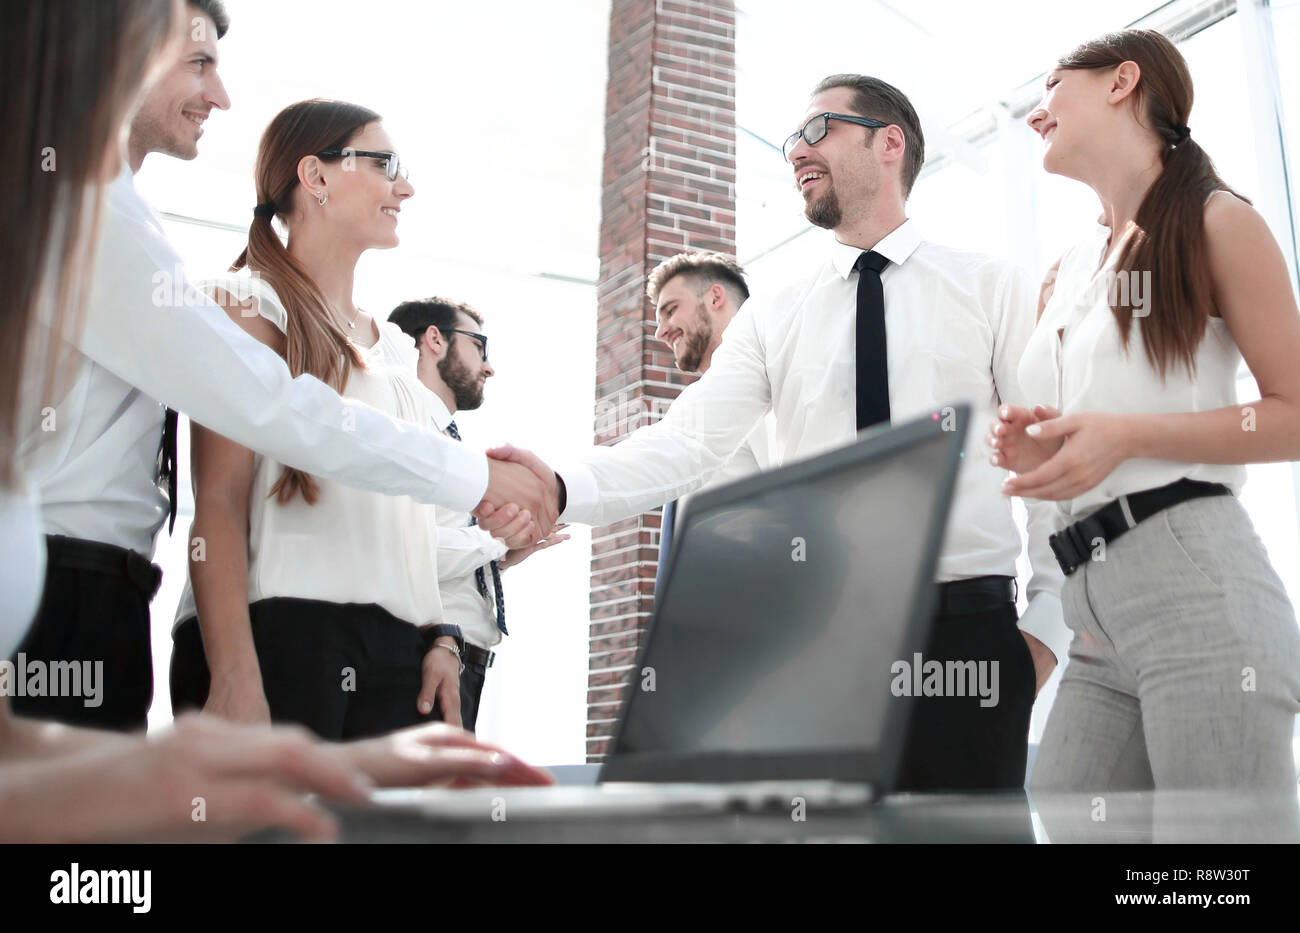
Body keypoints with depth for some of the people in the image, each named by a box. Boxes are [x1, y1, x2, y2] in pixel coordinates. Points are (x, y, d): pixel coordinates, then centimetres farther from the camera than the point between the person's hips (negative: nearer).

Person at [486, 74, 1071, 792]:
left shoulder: (992, 290, 6)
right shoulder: (773, 316, 11)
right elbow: (691, 440, -3)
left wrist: (1048, 619, -7)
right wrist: (561, 488, -20)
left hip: (965, 629, -1)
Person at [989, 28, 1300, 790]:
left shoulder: (1217, 222, 2)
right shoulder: (1064, 276, 21)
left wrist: (1128, 435, -15)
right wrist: (1042, 453, 4)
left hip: (1198, 590, -6)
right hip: (1096, 614, 7)